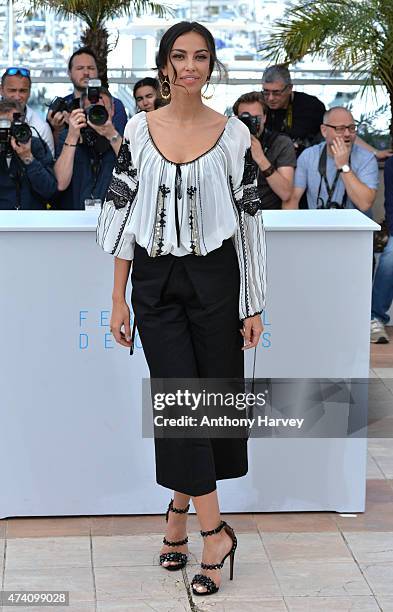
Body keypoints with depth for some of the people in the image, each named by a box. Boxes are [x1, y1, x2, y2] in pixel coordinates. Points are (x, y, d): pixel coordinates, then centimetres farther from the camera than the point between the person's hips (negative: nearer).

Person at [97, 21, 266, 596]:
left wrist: (254, 305, 0)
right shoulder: (139, 129, 1)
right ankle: (214, 530, 1)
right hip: (156, 283, 0)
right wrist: (118, 298, -1)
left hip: (214, 279, 0)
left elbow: (249, 219, 2)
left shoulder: (233, 133, -1)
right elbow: (124, 213, 3)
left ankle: (180, 510, 24)